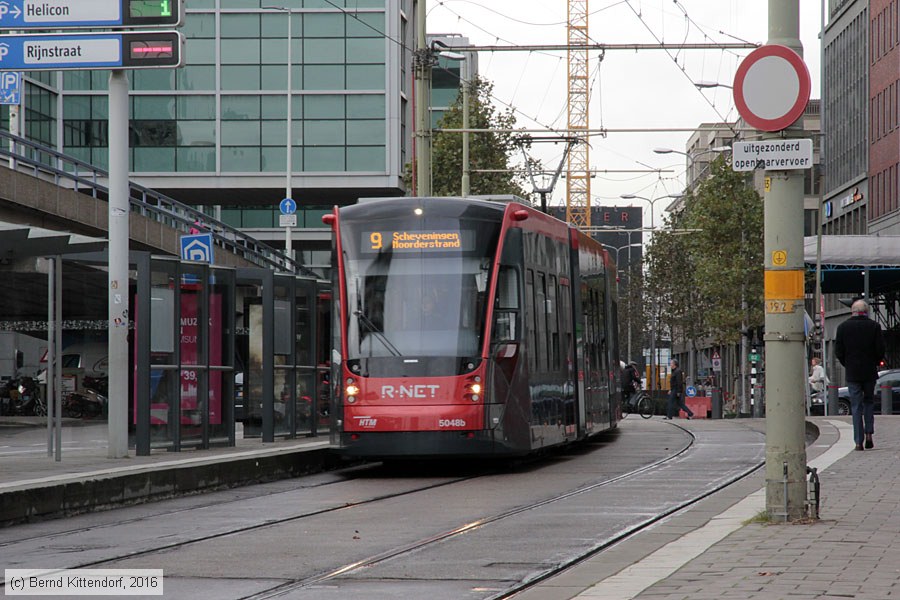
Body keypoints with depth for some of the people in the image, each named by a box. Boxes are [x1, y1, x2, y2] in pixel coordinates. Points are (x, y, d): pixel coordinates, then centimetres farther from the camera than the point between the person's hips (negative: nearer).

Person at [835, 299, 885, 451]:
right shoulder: (874, 326, -5)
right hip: (870, 371, 0)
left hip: (852, 373, 0)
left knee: (856, 407, 3)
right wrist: (875, 363, 12)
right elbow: (880, 350, -5)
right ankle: (869, 433, 6)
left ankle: (859, 441, -1)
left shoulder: (843, 327, -3)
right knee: (869, 401, 18)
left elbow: (838, 351, -3)